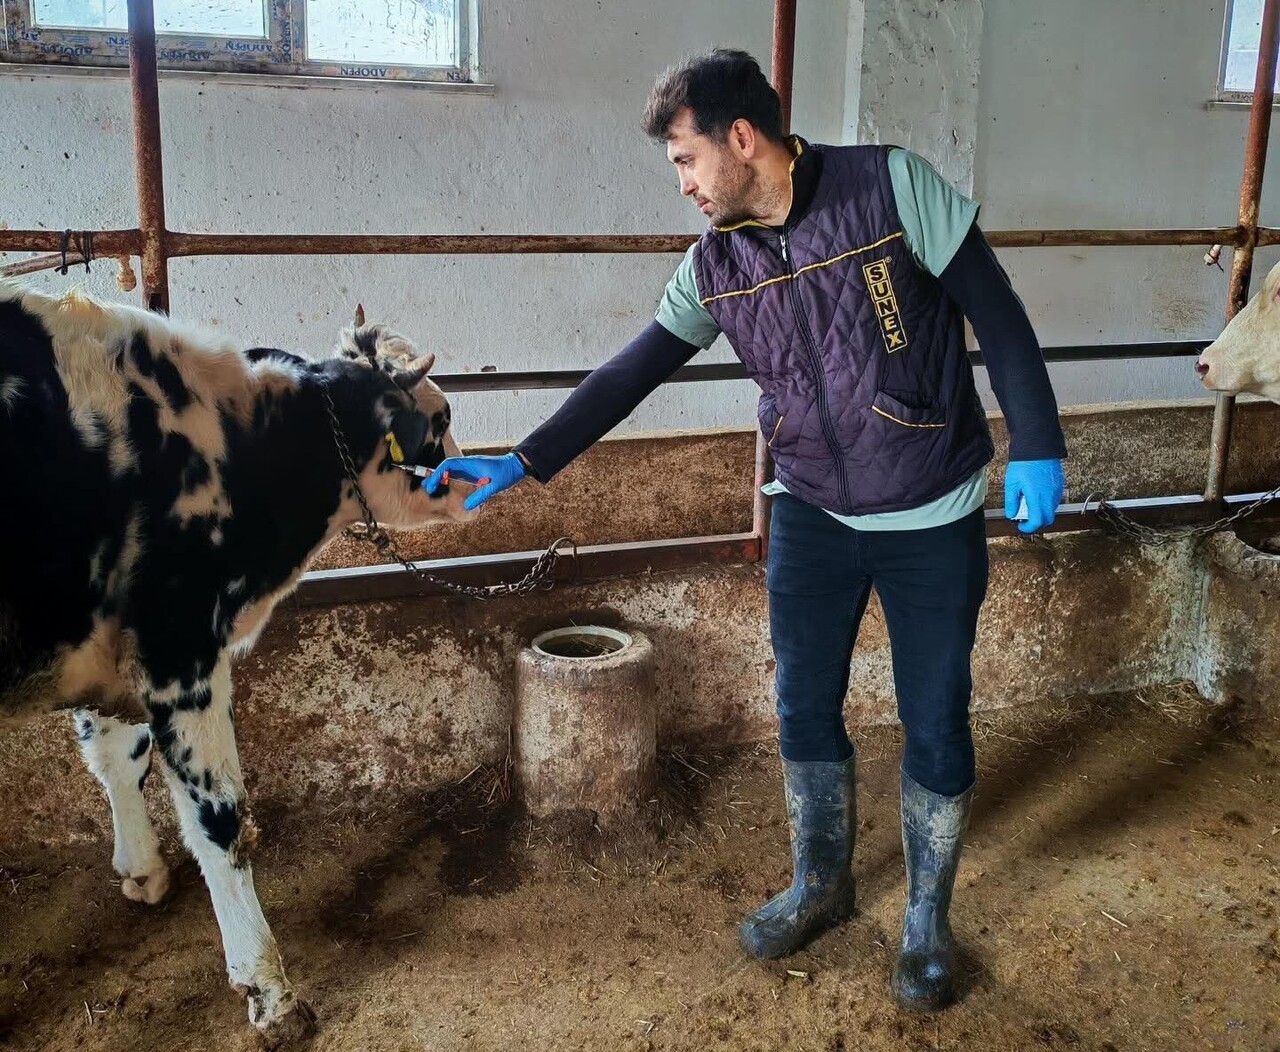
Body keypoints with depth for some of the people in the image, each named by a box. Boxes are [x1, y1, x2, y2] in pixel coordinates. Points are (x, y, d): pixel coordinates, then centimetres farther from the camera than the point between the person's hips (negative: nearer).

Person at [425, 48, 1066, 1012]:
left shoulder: (892, 185, -15)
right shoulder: (715, 264, -2)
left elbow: (994, 310, -11)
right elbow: (632, 373, 2)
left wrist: (1036, 444, -15)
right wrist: (524, 463, -1)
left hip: (934, 522, -4)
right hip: (813, 516, 4)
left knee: (935, 727, 6)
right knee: (805, 710, 12)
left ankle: (927, 919, 28)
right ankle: (821, 885, 36)